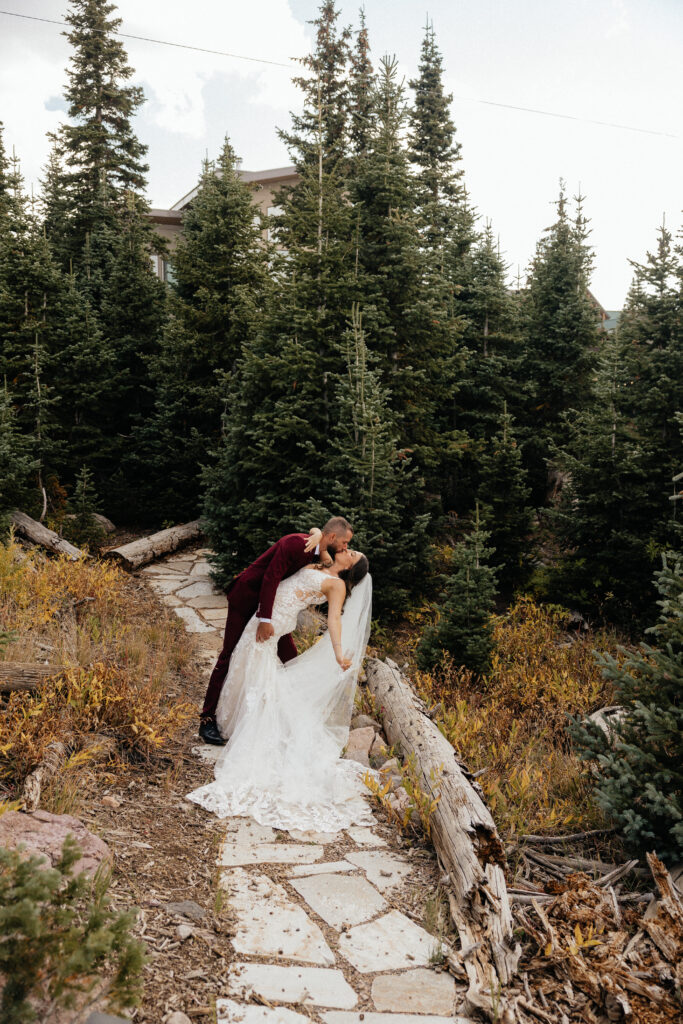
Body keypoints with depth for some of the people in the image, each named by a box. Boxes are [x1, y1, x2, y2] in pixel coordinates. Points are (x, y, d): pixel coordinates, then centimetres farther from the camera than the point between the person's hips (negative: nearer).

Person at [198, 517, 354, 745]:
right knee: (230, 656, -6)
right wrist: (265, 619, -32)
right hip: (246, 597, -8)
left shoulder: (317, 553, 1)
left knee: (288, 654, 8)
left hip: (271, 600, 8)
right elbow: (271, 578, -31)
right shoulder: (295, 544, -26)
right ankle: (207, 720, -1)